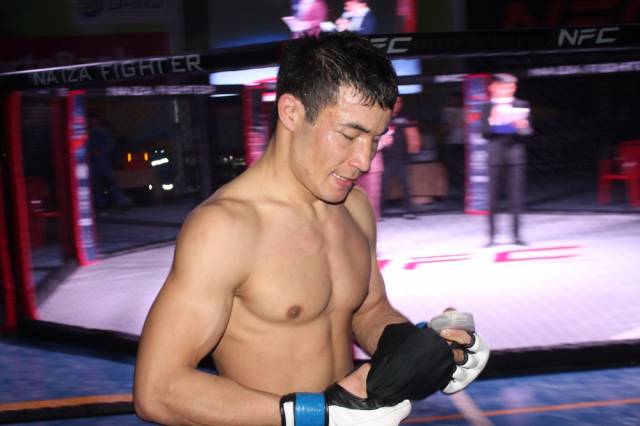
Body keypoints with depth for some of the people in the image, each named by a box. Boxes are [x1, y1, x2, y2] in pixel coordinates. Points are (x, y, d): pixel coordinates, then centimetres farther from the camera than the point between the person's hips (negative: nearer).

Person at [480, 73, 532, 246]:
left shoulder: (522, 105, 9)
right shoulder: (488, 107, 6)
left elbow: (529, 131, 5)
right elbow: (484, 133, 1)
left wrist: (522, 126, -17)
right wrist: (492, 122, -17)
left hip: (516, 152, 1)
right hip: (496, 154, -1)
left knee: (517, 193, 1)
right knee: (493, 194, 0)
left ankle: (516, 233, 8)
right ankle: (491, 235, 5)